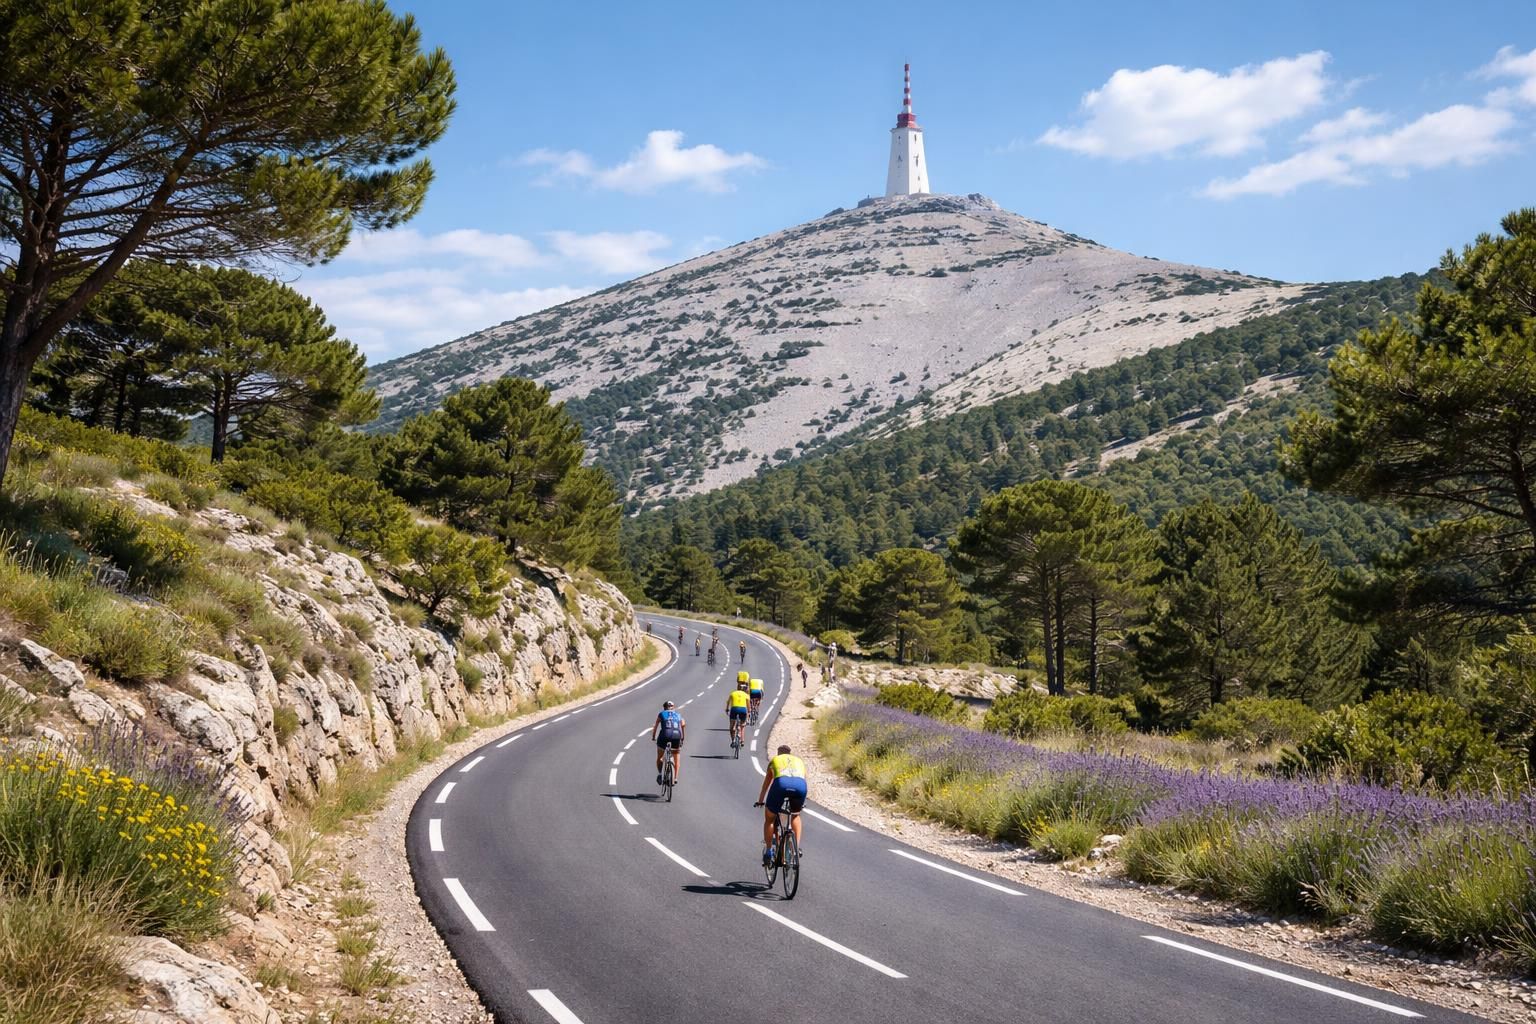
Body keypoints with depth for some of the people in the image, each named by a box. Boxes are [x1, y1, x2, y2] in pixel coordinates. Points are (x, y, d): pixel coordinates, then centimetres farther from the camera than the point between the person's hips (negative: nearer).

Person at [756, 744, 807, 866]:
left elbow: (766, 784, 44)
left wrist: (760, 801, 59)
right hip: (800, 785, 2)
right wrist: (802, 801, 65)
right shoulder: (799, 761, 39)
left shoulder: (775, 760, 35)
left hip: (781, 783, -2)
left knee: (769, 819, 20)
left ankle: (768, 852, 15)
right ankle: (797, 848, 21)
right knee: (795, 816, 32)